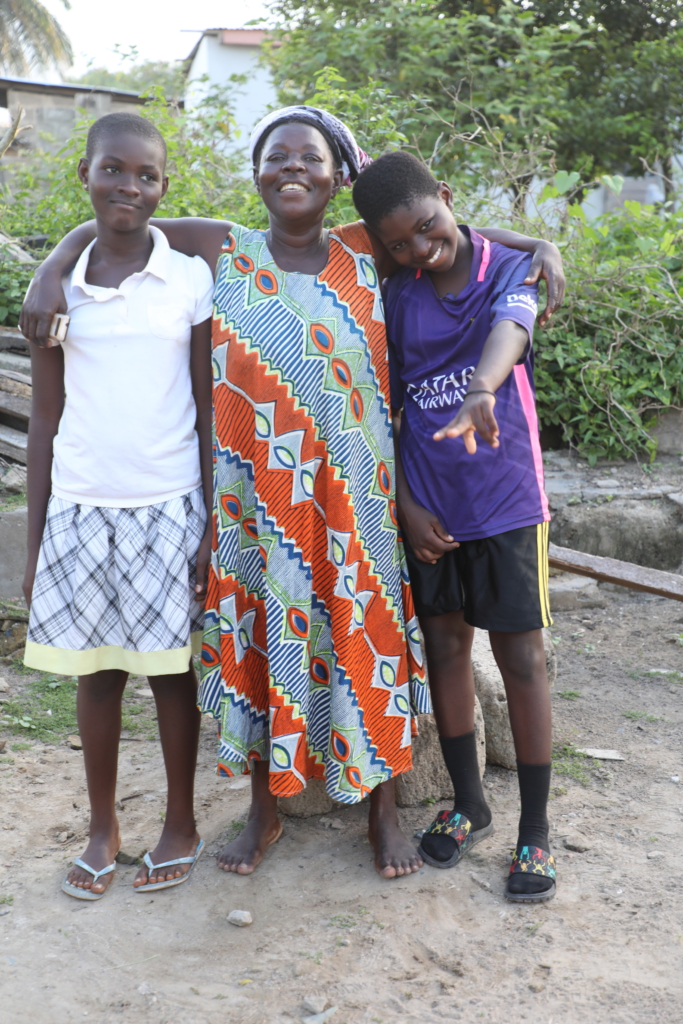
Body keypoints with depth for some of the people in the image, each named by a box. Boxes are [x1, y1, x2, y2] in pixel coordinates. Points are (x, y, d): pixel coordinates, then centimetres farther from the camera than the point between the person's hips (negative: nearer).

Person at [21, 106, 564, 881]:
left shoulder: (368, 253, 2)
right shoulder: (224, 251, 2)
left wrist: (540, 245, 0)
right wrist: (51, 271, -5)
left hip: (351, 497, 0)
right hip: (255, 495, 0)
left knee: (363, 635, 7)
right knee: (263, 639, 10)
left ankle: (383, 808, 27)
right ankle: (265, 809, 30)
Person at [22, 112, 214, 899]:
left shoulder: (191, 281, -1)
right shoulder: (56, 288, 4)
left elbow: (210, 413, 0)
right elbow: (45, 420, 7)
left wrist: (213, 529, -4)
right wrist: (33, 543, 5)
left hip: (168, 508, -2)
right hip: (79, 509, 2)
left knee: (170, 670, 7)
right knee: (95, 671, 10)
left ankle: (181, 827, 25)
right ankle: (102, 827, 28)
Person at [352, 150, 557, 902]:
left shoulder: (508, 269, -4)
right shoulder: (395, 299, 4)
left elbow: (508, 331, -27)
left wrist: (480, 393, -49)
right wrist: (404, 504, -4)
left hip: (504, 499, -3)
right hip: (427, 505, 3)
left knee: (520, 656, 2)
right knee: (444, 646, 12)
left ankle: (535, 830, 18)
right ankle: (468, 804, 31)